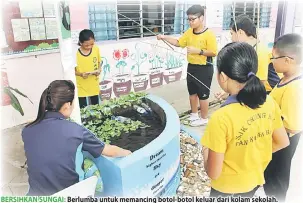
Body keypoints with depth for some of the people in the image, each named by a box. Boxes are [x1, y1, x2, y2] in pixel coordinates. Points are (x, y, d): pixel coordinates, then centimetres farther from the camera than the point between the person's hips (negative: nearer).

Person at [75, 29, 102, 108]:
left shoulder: (96, 49, -6)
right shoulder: (75, 53, -17)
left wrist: (99, 69, -11)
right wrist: (80, 74, -27)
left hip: (94, 85, 3)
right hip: (81, 87, -3)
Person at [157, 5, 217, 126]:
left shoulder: (209, 34, -17)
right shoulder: (189, 32, 3)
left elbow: (213, 53, -18)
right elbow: (178, 43, 12)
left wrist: (198, 51, -28)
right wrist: (164, 37, -1)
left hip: (204, 69, -7)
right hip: (191, 67, 7)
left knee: (203, 94, 5)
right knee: (192, 92, 19)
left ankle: (204, 118, 22)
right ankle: (194, 115, 37)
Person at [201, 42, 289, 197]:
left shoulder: (221, 118, -33)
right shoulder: (269, 103, -15)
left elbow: (213, 173, -24)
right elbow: (283, 142, 2)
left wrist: (206, 152, -6)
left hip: (227, 187, -5)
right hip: (255, 179, 5)